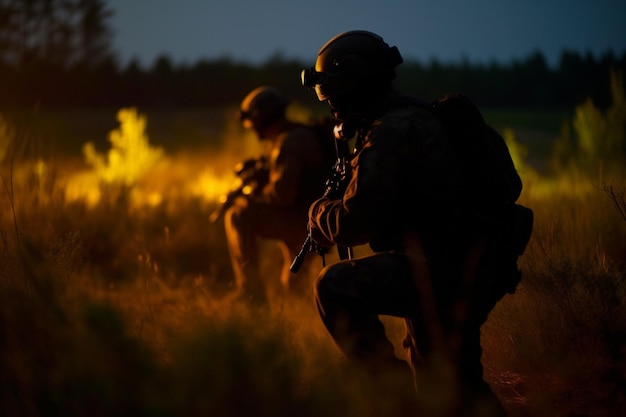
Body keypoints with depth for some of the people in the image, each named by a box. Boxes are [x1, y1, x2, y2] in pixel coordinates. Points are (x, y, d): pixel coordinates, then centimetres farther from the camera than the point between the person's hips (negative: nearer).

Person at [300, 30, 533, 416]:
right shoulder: (411, 117, 17)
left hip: (450, 268, -10)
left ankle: (393, 385, -13)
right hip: (468, 270, 10)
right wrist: (333, 207, 18)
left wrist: (318, 212, -2)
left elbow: (357, 222, -22)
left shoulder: (393, 131, -16)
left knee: (336, 286, -20)